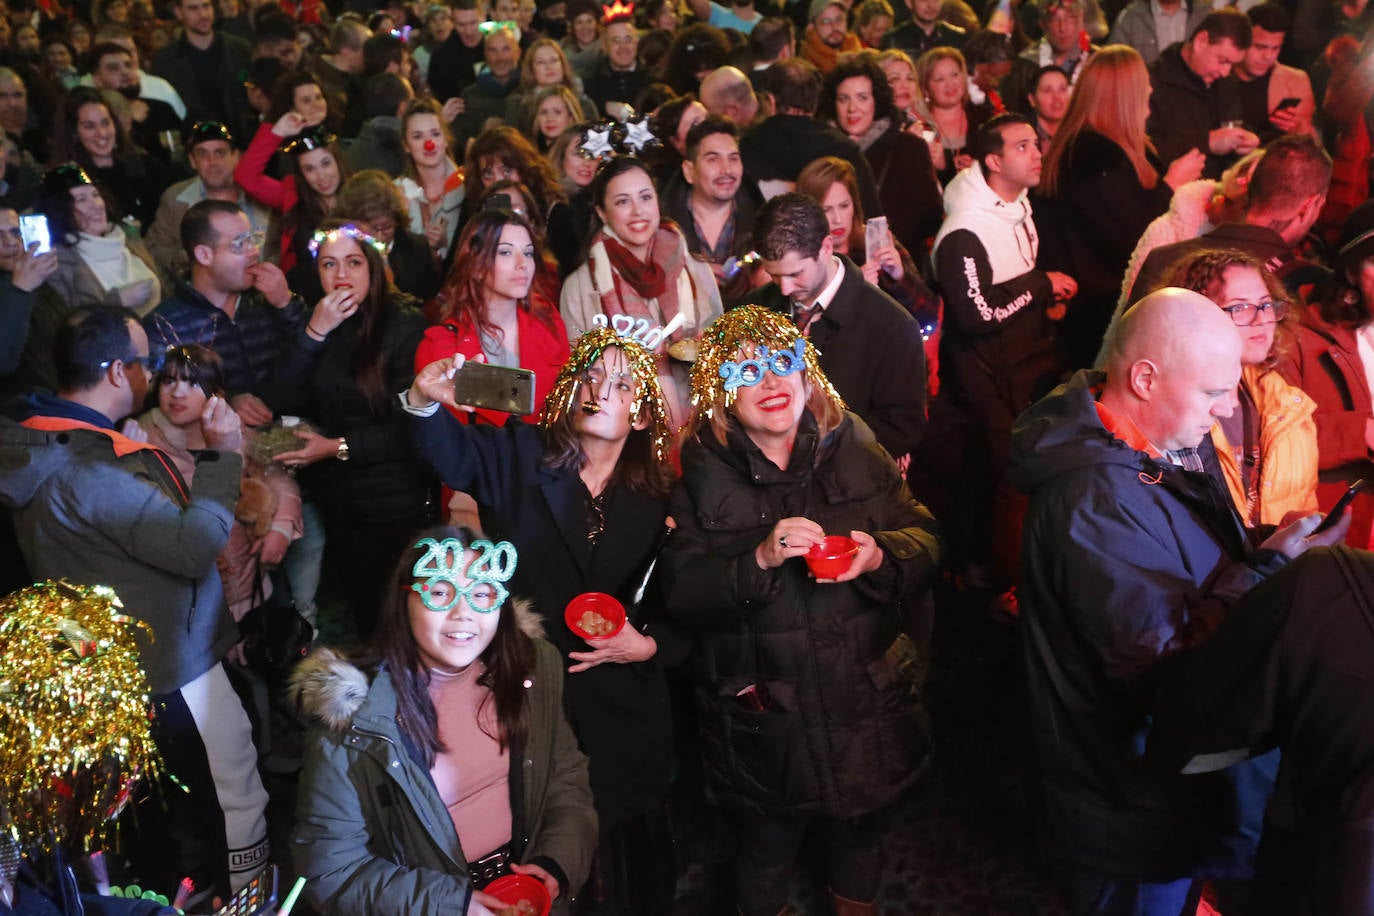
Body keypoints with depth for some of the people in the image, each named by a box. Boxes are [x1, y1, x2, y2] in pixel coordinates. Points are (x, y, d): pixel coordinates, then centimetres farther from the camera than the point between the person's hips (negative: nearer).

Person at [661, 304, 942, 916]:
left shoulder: (853, 446, -2)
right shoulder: (702, 473, -8)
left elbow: (923, 540, 0)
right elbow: (681, 595, -15)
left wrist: (879, 556, -21)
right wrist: (760, 560, -29)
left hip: (863, 700, 3)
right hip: (762, 716, -2)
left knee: (855, 836, 24)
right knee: (767, 848, 18)